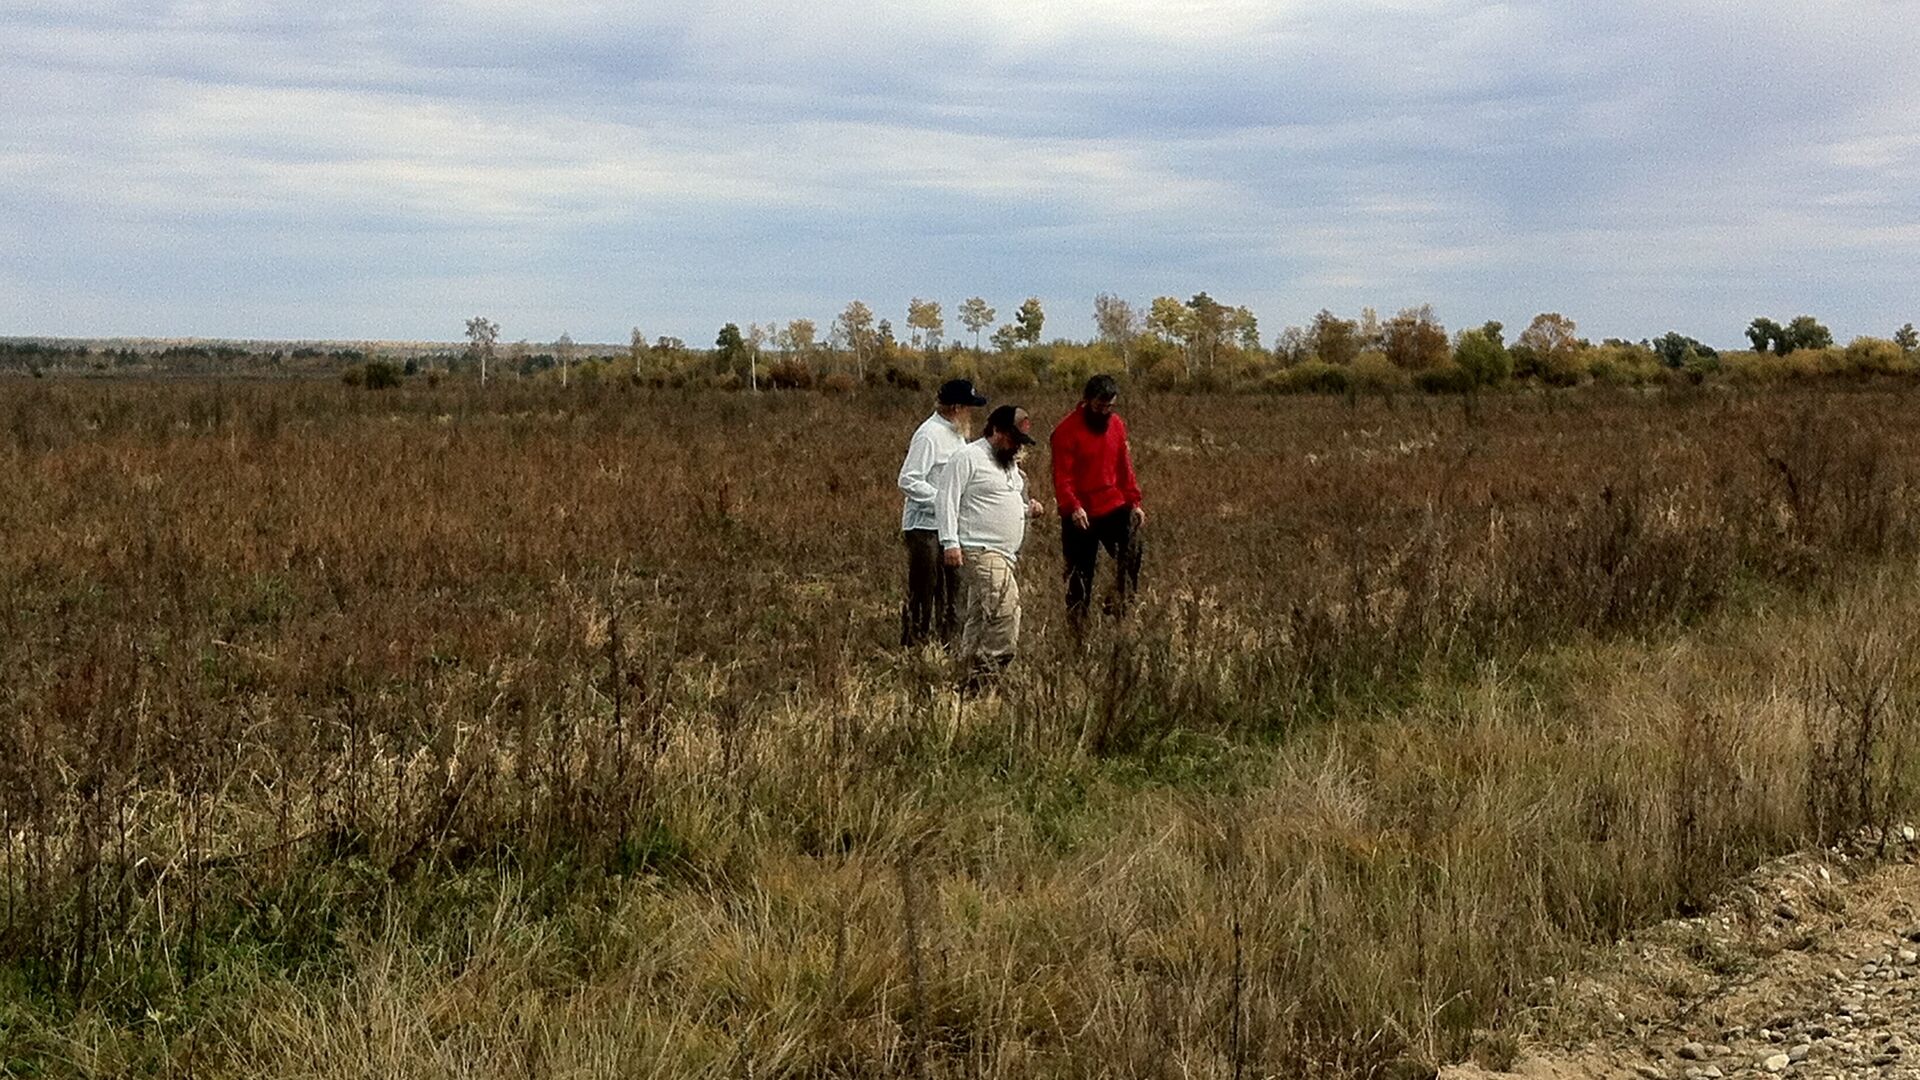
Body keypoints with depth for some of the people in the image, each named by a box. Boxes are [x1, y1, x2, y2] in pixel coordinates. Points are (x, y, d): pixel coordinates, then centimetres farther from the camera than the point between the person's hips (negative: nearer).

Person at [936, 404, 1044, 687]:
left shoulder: (1009, 463, 22)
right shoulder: (968, 458, -6)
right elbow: (947, 501, -12)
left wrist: (1027, 510, 13)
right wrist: (950, 542, -20)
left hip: (1003, 555, 10)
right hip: (979, 551, -10)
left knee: (979, 617, 11)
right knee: (1005, 609, -21)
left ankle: (974, 678, 14)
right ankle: (988, 672, -20)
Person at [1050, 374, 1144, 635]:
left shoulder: (1117, 425, 8)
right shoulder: (1067, 431, -10)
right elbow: (1062, 476, -15)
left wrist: (1134, 502, 9)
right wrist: (1073, 507, -28)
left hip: (1114, 506, 4)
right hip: (1080, 515, -4)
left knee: (1132, 550, -19)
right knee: (1080, 574, 3)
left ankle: (1123, 603, -8)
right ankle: (1077, 626, 12)